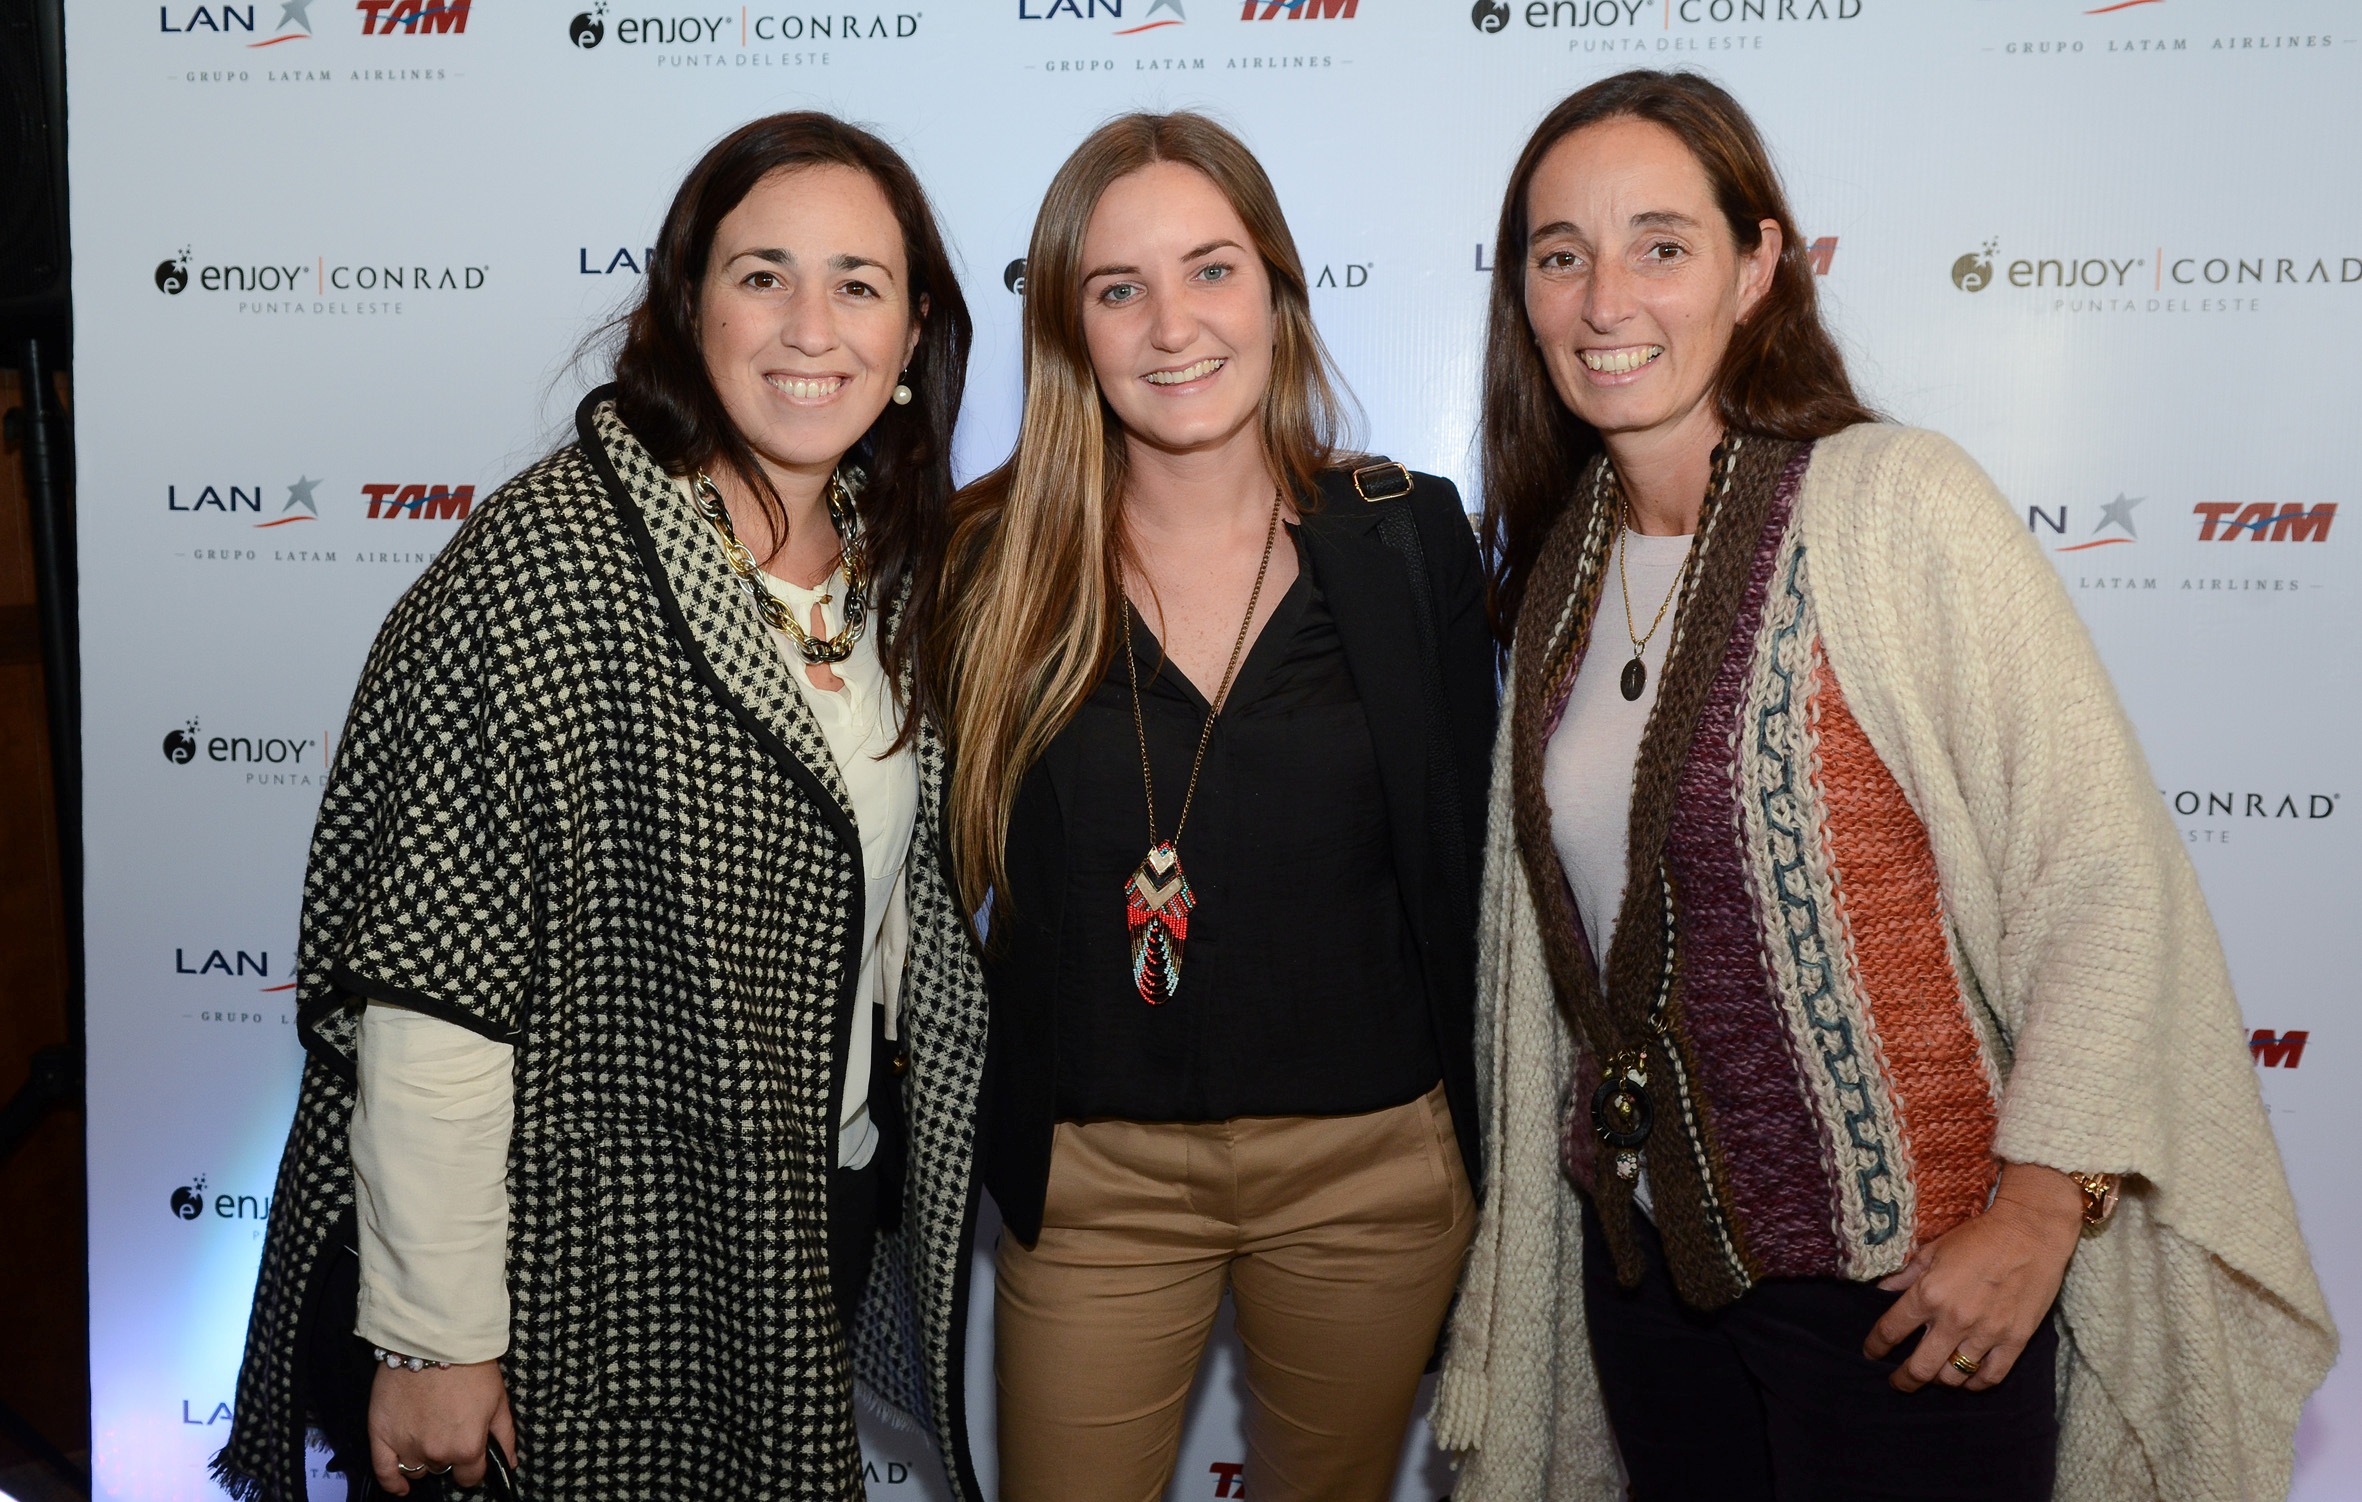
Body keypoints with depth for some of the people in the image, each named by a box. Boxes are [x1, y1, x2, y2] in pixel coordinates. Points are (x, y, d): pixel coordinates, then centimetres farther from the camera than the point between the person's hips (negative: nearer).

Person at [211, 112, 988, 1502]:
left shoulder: (894, 559, 2)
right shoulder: (545, 565, -20)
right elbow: (430, 992, -21)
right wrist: (433, 1340, -18)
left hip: (839, 1217, 6)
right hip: (606, 1270, -6)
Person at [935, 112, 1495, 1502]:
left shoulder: (1409, 536, -4)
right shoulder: (996, 565, -6)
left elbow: (1465, 856, 1)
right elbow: (945, 862, 2)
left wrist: (1474, 1148, 3)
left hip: (1373, 1165, 1)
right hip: (1091, 1179, 0)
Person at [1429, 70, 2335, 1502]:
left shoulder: (1899, 502, -15)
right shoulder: (1562, 570, 3)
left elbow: (2106, 872, -16)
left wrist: (2037, 1212, -19)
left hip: (1901, 1286, -5)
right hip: (1639, 1250, 5)